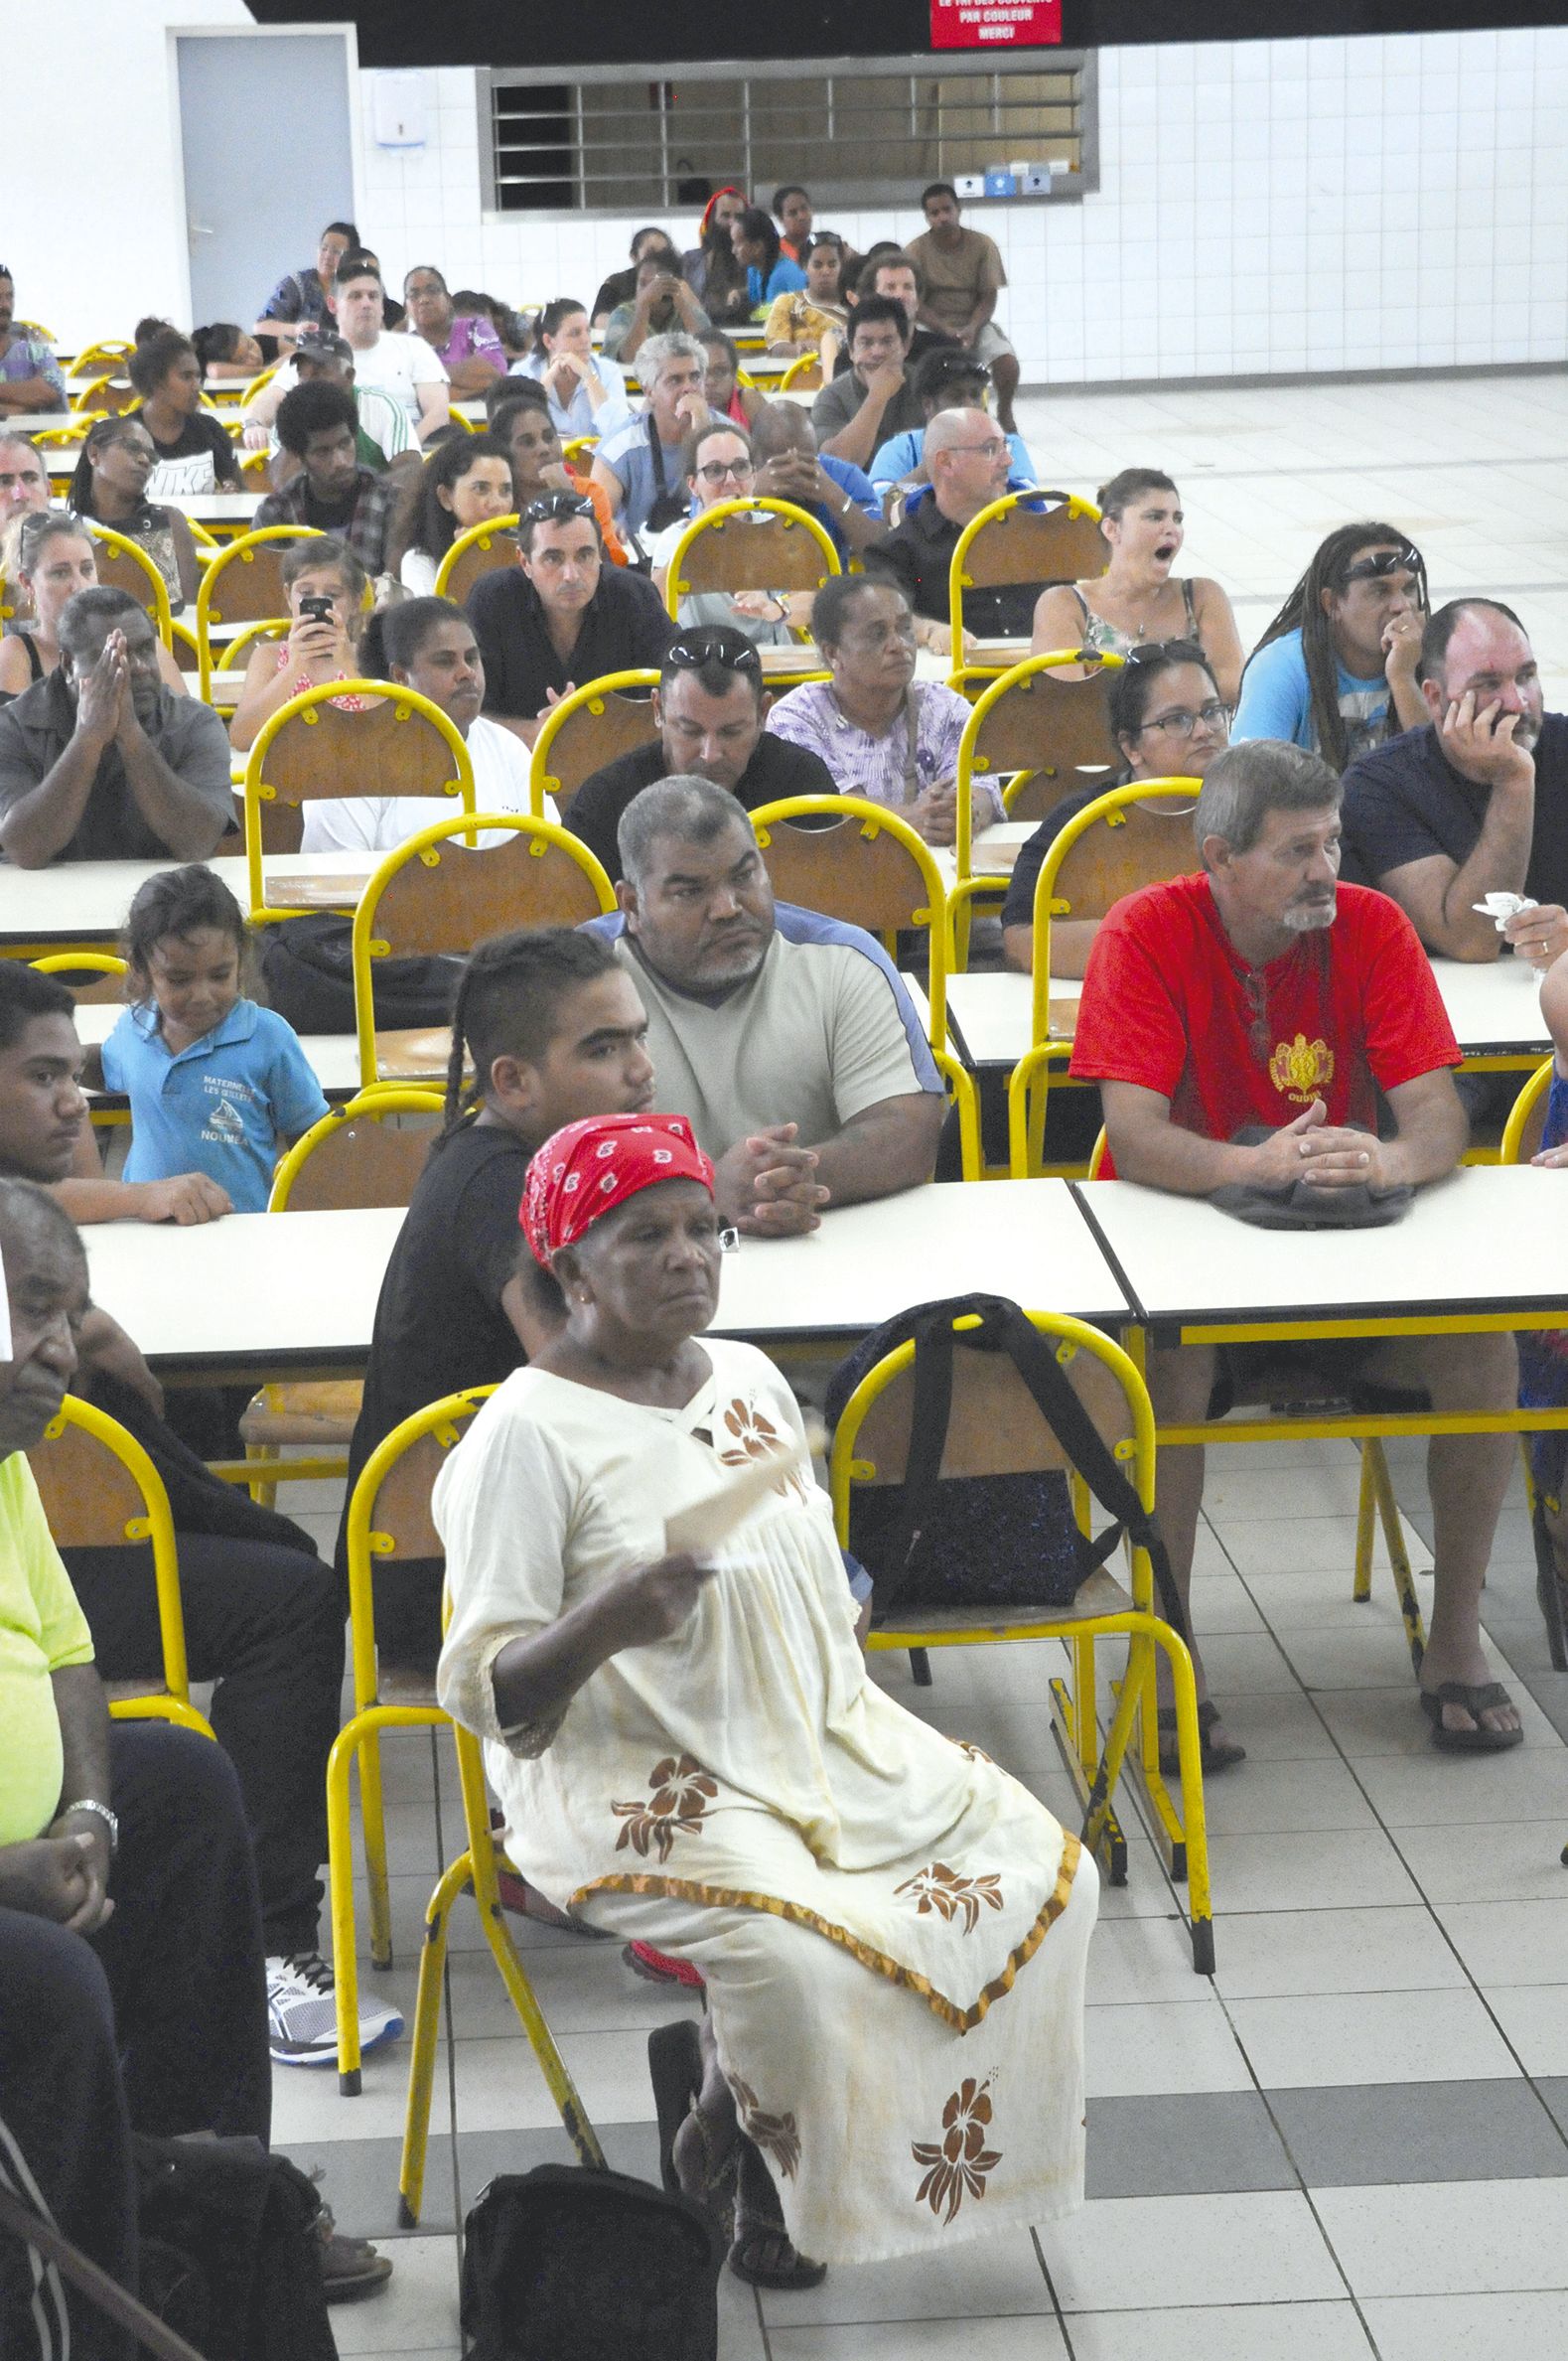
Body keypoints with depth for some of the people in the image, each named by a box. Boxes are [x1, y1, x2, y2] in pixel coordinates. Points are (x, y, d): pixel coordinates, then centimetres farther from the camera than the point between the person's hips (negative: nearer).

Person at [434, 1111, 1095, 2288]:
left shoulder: (751, 1379, 11)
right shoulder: (527, 1434, -12)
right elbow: (483, 1696, -14)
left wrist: (855, 1712, 9)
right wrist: (601, 1626, -31)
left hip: (823, 1740, 8)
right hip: (638, 1781, -8)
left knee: (1050, 1873, -6)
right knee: (801, 1957, -33)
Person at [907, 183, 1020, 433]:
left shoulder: (983, 245, -3)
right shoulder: (916, 250, -6)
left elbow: (989, 297, -4)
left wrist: (972, 328, -23)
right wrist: (945, 329, -24)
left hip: (975, 322, 1)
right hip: (934, 325, -1)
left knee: (1008, 363, -24)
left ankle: (1004, 412, 7)